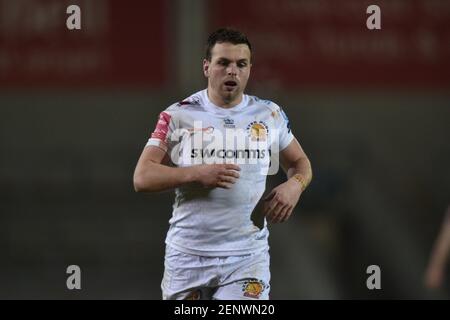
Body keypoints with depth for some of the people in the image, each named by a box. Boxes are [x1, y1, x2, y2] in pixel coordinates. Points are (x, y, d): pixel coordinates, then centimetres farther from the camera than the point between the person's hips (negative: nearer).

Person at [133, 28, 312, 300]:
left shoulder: (270, 115, 7)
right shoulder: (179, 116, -1)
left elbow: (300, 162, 21)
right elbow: (142, 178, -5)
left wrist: (294, 185, -3)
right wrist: (197, 174, -20)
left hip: (247, 256, 0)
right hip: (188, 254, 0)